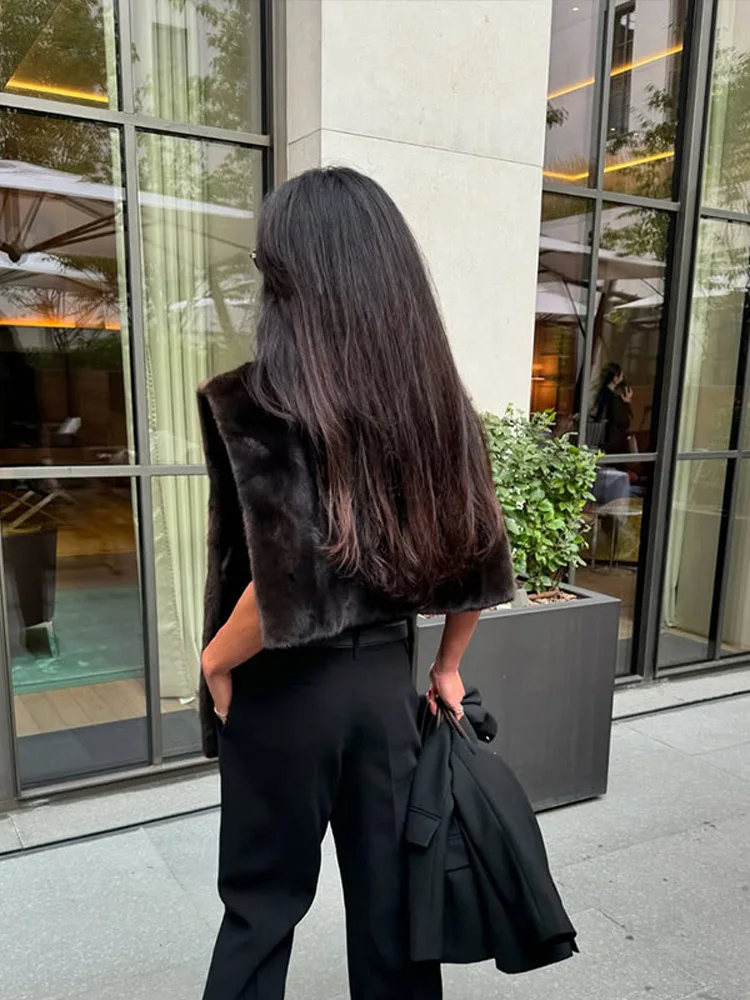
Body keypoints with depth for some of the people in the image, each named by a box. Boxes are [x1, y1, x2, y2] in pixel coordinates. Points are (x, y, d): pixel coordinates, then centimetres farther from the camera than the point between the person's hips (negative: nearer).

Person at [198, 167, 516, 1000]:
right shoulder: (436, 397, -2)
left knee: (263, 901, 18)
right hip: (385, 679, 5)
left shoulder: (258, 402, -18)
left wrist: (215, 660, -8)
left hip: (285, 690, -4)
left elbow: (286, 586, -27)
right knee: (389, 893, 21)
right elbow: (479, 561, 3)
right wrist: (446, 668, 15)